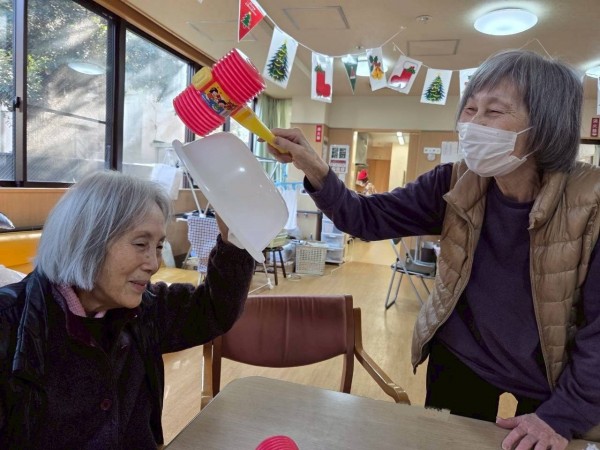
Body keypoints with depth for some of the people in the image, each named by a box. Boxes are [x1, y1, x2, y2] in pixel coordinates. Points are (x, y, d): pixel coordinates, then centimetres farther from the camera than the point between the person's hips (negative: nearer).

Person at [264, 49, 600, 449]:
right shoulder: (455, 184, -14)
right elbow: (367, 218, -15)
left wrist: (564, 415, -18)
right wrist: (315, 170, -30)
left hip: (551, 378, -2)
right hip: (460, 358, 3)